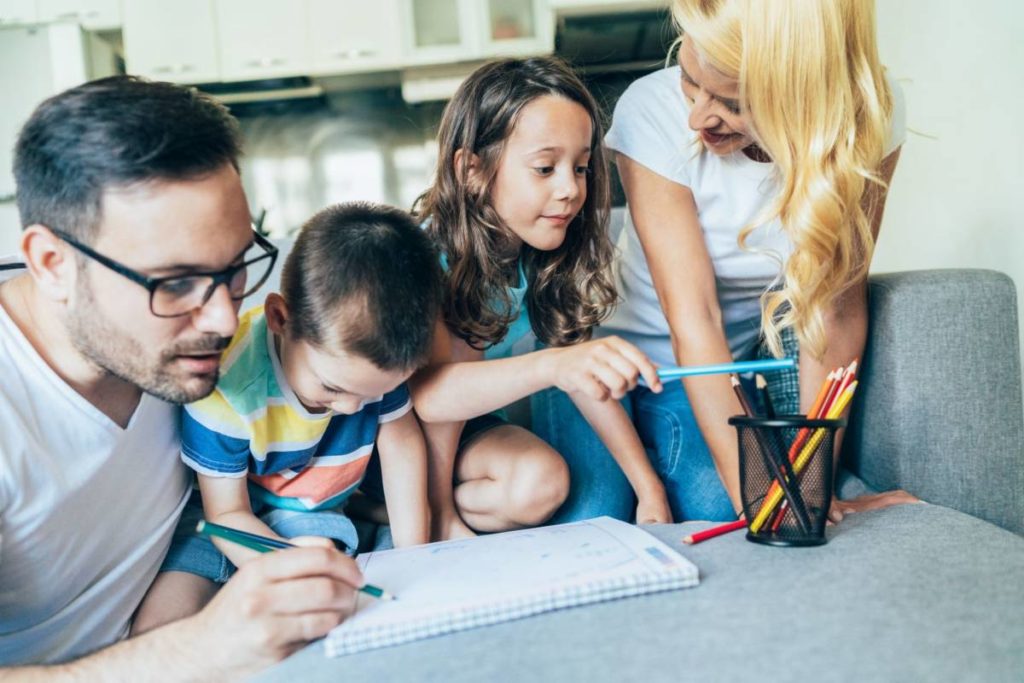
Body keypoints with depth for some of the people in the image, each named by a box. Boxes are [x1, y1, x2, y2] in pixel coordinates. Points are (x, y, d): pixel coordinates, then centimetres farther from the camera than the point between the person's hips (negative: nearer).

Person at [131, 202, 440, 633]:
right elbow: (227, 514, -19)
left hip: (312, 515, 2)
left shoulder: (379, 356, -20)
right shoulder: (225, 388, -32)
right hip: (235, 518, -1)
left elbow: (401, 439, -3)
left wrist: (414, 559, -5)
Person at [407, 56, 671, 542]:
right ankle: (435, 511, -15)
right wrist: (553, 364, -63)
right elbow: (429, 394, -48)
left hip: (459, 428, 4)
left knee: (543, 483, -23)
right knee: (459, 343, -30)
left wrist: (648, 487, -10)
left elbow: (581, 374, -7)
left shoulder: (544, 258, -13)